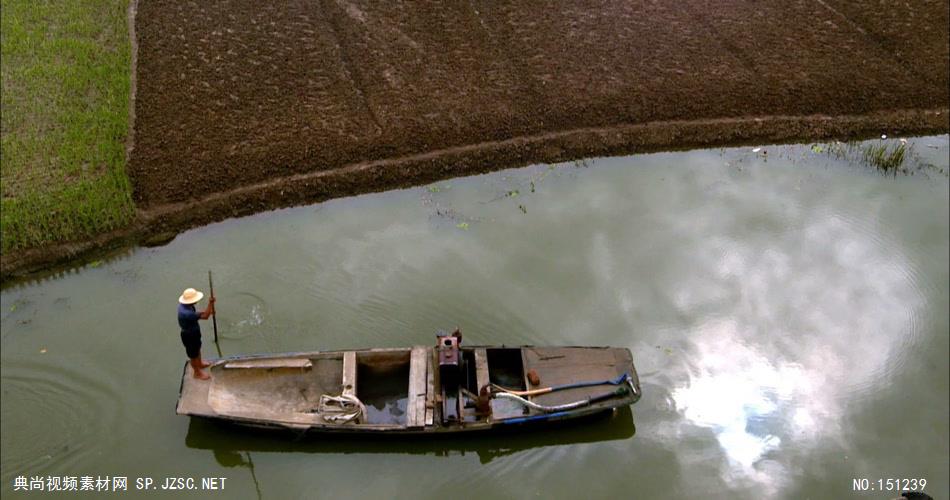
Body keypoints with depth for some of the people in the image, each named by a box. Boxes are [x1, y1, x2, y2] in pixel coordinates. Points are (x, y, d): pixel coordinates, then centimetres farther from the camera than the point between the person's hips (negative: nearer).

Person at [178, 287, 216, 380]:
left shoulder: (184, 304, -13)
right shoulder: (186, 313, -42)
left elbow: (195, 313, 5)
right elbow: (205, 316, -37)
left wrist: (209, 311, -4)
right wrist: (210, 303, -34)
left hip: (194, 332, 9)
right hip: (189, 335, -9)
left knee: (197, 348, 32)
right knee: (193, 354, 16)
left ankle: (200, 364, 58)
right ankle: (197, 372, 39)